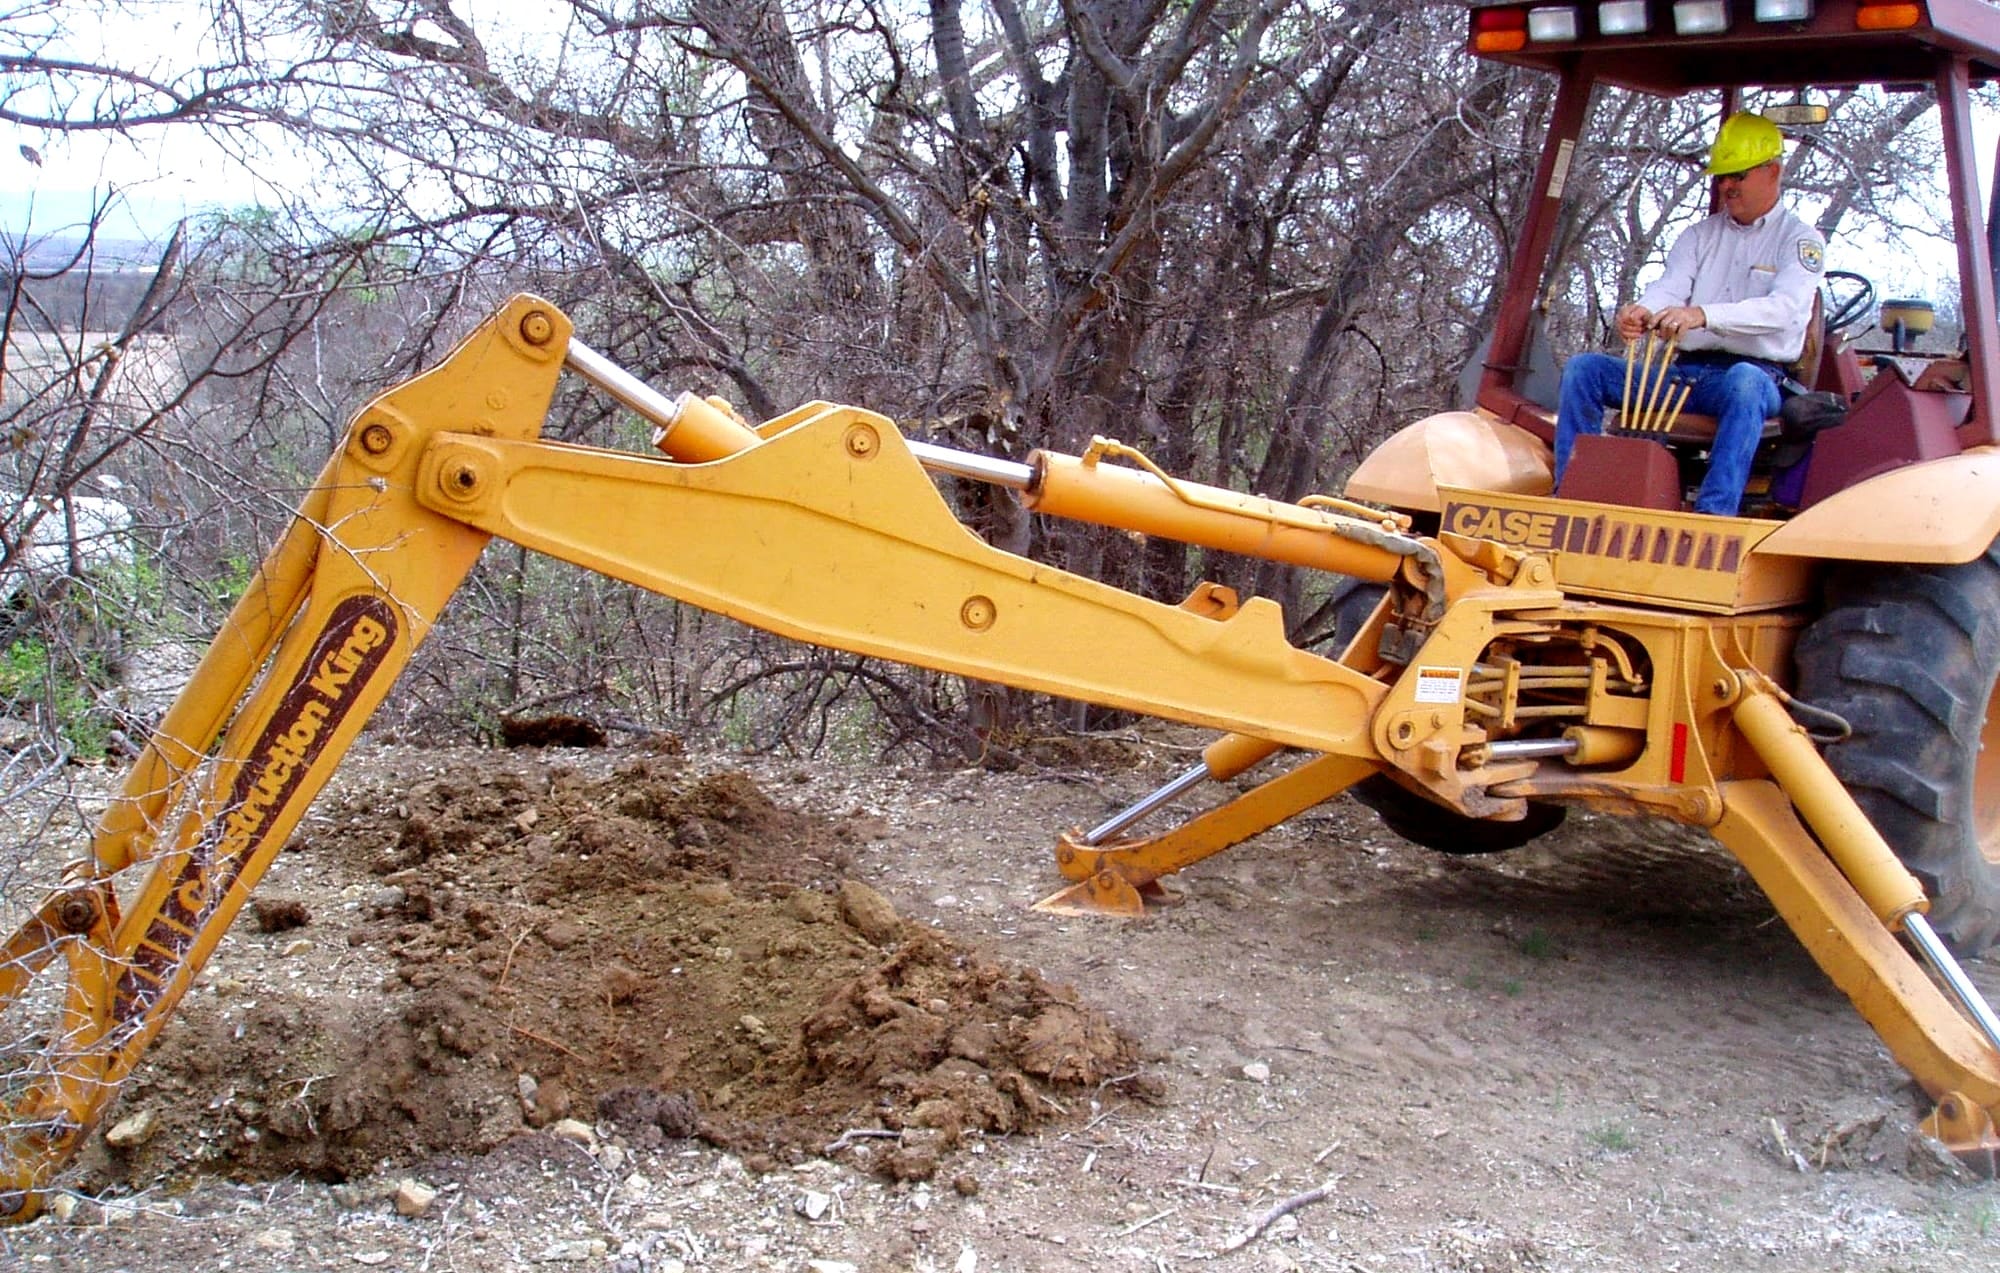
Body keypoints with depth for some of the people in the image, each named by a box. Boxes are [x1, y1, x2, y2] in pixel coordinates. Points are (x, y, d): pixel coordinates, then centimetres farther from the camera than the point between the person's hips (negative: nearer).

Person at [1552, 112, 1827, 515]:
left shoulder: (1801, 240, 2)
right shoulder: (1701, 234, 19)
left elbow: (1784, 308, -17)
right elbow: (1670, 287, 2)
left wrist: (1704, 315, -34)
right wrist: (1642, 311, -25)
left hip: (1756, 373, -5)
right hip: (1685, 372, 5)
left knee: (1743, 381, -41)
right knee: (1583, 368, -10)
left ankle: (1713, 517, -50)